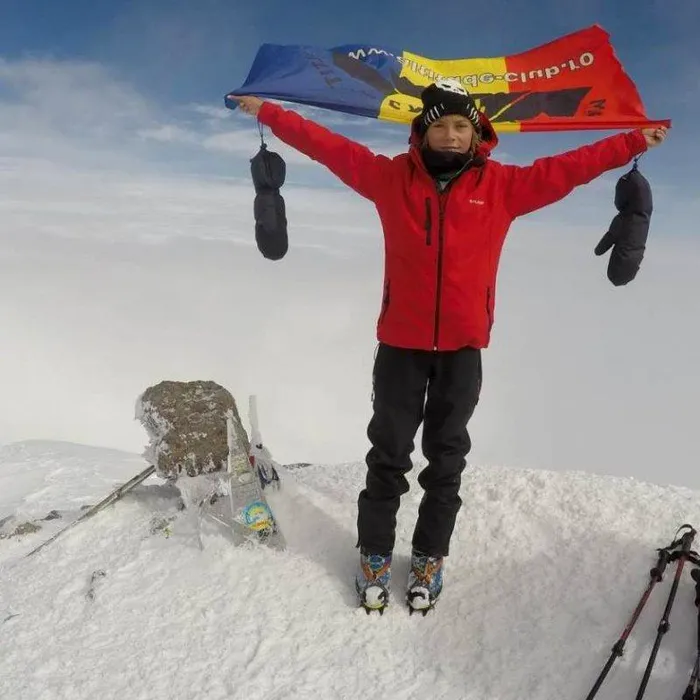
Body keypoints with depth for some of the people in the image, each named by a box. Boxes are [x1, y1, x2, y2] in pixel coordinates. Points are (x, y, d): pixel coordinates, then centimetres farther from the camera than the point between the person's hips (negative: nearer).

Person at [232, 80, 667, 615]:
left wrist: (635, 142, 11)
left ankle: (430, 556, 29)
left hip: (463, 346, 1)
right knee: (389, 453, 9)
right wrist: (268, 112, 7)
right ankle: (375, 553, 25)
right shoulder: (392, 176, 1)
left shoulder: (502, 185, 2)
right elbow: (329, 145, 5)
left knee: (447, 457, 12)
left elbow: (569, 168, 8)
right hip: (401, 342, -1)